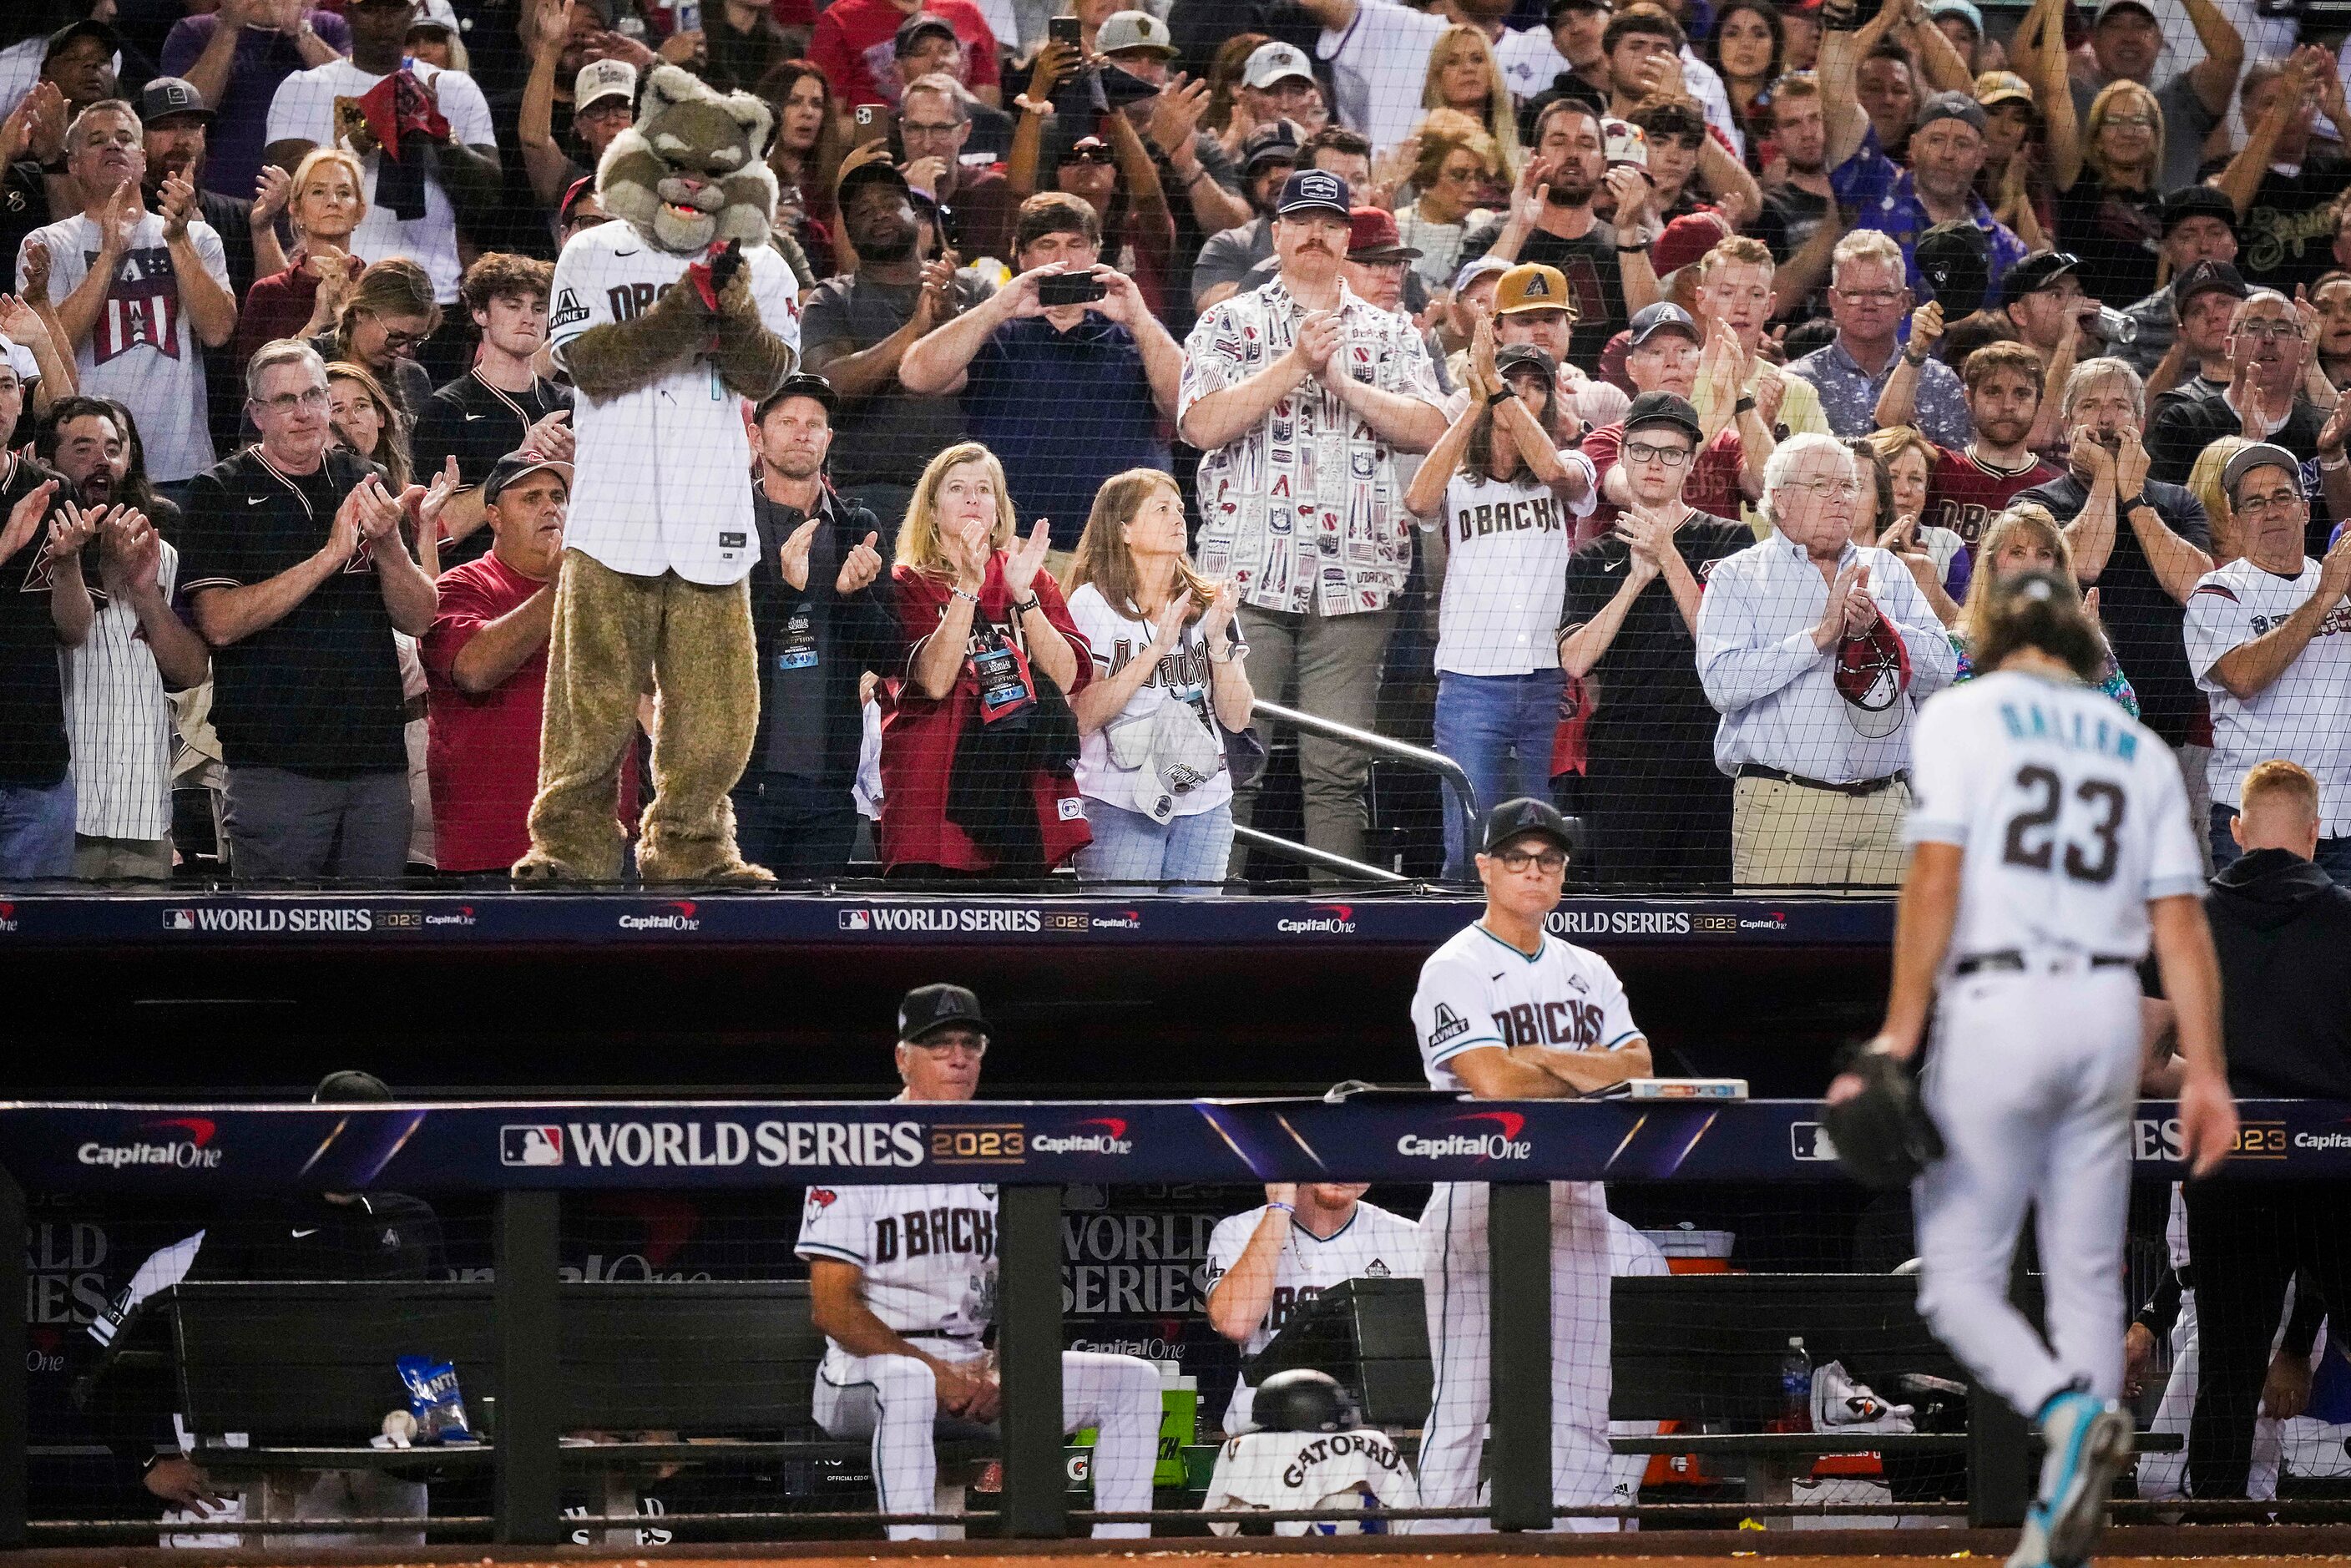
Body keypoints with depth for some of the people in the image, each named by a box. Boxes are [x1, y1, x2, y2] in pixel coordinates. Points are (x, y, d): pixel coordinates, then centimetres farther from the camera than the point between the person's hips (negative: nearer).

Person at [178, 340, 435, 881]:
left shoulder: (365, 485, 12)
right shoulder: (222, 493, 1)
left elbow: (418, 619, 8)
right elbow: (219, 622, -12)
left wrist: (387, 543, -12)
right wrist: (329, 556, -16)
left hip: (378, 760, 4)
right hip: (275, 768, -4)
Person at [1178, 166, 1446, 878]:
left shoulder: (1389, 334, 16)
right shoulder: (1230, 324, 10)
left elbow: (1428, 429, 3)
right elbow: (1202, 423, -5)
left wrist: (1343, 382, -5)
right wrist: (1297, 363, -8)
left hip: (1352, 578, 2)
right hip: (1248, 571, -2)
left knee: (1338, 767, -1)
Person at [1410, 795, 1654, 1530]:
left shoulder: (1589, 973, 16)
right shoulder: (1453, 971, -3)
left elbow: (1638, 1070, 3)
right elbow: (1495, 1082, -17)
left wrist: (1543, 1058, -10)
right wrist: (1590, 1074, -4)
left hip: (1574, 1201, 6)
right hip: (1480, 1200, -6)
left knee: (1579, 1411, 4)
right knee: (1461, 1407, -8)